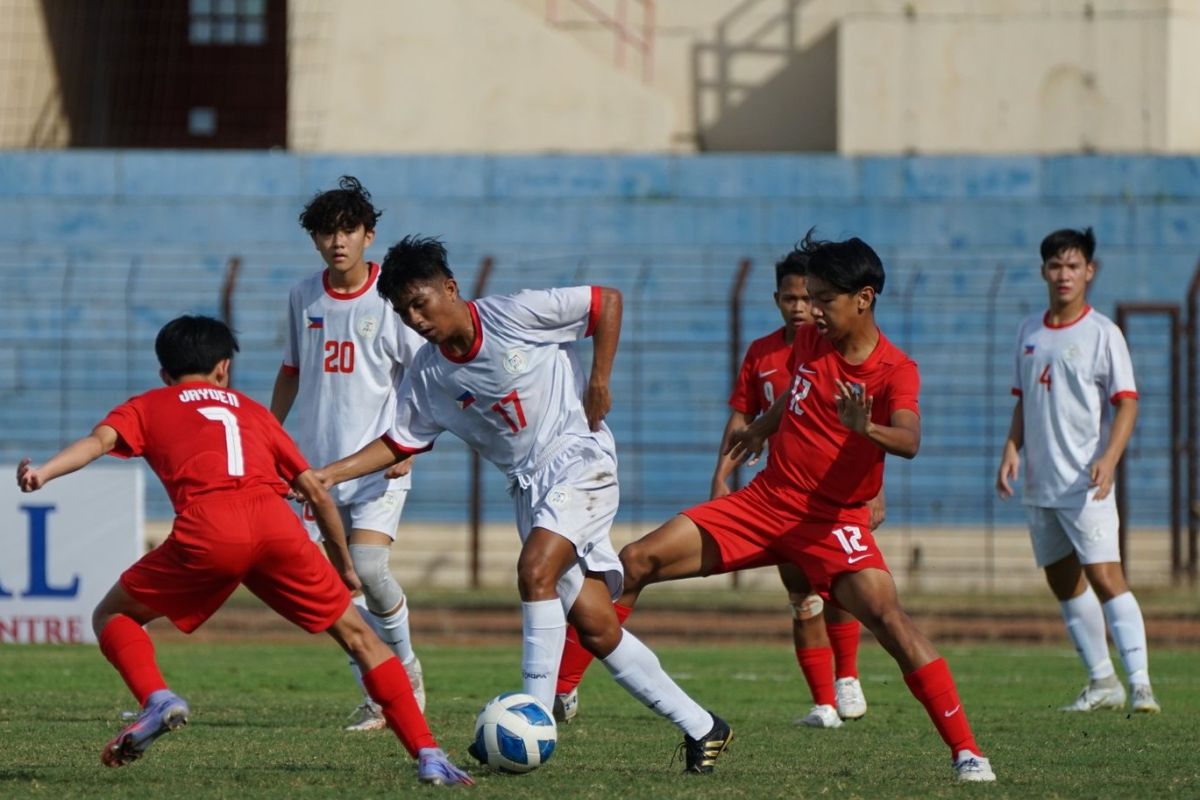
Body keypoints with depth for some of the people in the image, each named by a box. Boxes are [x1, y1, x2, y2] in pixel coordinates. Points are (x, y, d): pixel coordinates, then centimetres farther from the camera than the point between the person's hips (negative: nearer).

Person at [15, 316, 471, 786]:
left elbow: (100, 439, 6)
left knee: (113, 617, 20)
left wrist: (43, 473, -10)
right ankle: (428, 756, 7)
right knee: (358, 637, 16)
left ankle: (157, 700, -7)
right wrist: (345, 567, 41)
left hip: (206, 528, -2)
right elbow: (316, 491, 30)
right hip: (276, 523, 2)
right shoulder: (251, 411, 35)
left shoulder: (148, 407, 28)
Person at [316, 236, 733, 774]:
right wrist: (329, 475, -1)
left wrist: (599, 382, -10)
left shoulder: (516, 315, -12)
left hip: (579, 460, -6)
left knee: (535, 571, -27)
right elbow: (396, 443, 10)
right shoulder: (427, 379, 3)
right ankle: (700, 727, 9)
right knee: (595, 627, -1)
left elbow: (608, 301, -6)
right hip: (529, 486, 6)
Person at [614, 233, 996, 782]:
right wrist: (759, 430, 43)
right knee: (635, 561, -3)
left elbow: (909, 442, -32)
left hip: (834, 521, -6)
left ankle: (965, 751, -24)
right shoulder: (810, 340, 3)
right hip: (766, 502, 6)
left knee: (885, 614, -28)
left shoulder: (895, 371, -14)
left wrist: (866, 429, -52)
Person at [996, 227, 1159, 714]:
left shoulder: (1102, 333, -7)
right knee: (1064, 582, 10)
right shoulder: (1030, 331, 10)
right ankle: (1101, 682, 19)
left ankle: (1140, 684, -19)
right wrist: (1012, 449, 4)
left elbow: (1126, 402, -9)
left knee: (1104, 578, -16)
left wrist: (1109, 458, -23)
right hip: (1039, 484, 7)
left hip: (1084, 484, -7)